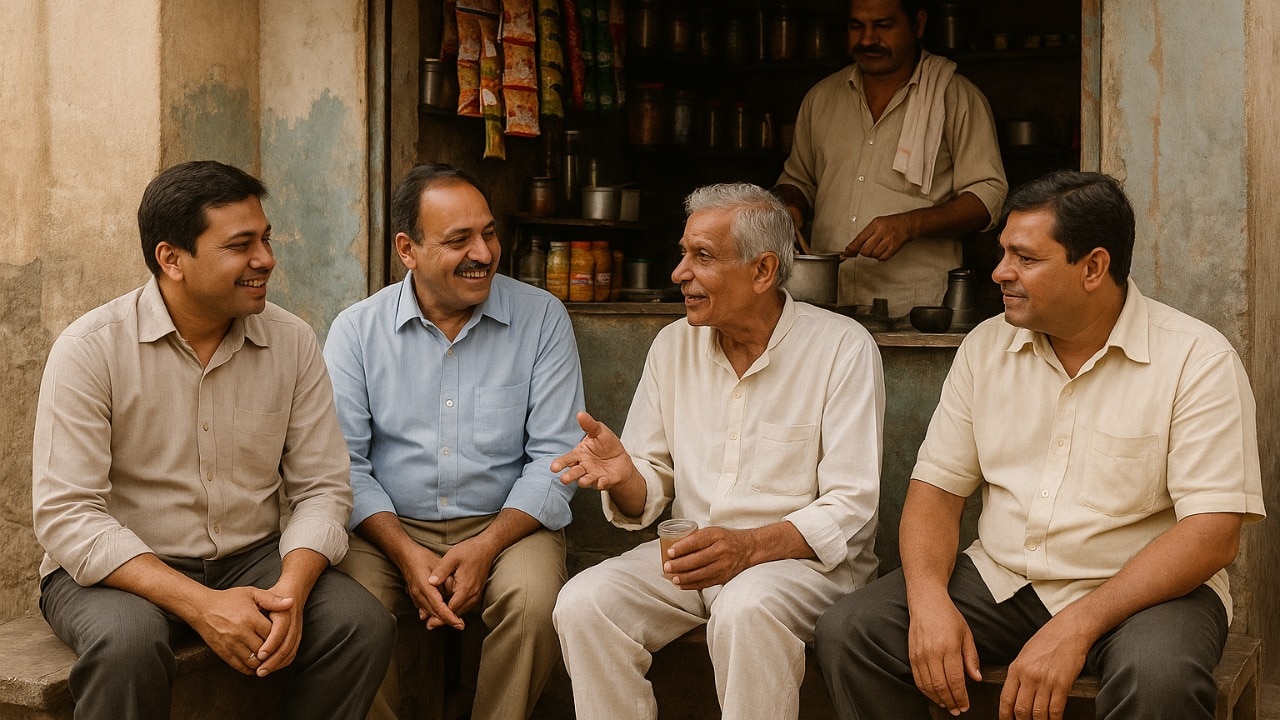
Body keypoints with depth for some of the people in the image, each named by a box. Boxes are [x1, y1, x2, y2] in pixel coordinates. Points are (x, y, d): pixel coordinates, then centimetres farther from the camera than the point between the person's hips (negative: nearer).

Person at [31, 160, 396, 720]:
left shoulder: (293, 343, 0)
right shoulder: (90, 348, -12)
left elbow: (321, 486, 1)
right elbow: (66, 514, -16)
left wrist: (290, 591, -20)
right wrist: (199, 605, -26)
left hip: (253, 560, 4)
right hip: (121, 569, -3)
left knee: (364, 625, -21)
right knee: (126, 641, -36)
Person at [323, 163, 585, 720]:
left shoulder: (542, 317, 0)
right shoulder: (356, 330, 2)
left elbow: (554, 455, -4)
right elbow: (344, 461, -2)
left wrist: (485, 548, -17)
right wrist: (407, 553, -17)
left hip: (505, 526, 0)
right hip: (389, 527, 1)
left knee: (533, 597, -31)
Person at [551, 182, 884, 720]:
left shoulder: (842, 348, -8)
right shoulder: (674, 345, 7)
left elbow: (850, 508, -13)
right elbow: (652, 491, 8)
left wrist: (749, 547, -29)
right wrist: (625, 476, -17)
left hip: (804, 556, -4)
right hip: (689, 552, 5)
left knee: (746, 607, -36)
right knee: (583, 601, -21)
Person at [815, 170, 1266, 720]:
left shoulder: (1197, 360, -10)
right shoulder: (986, 346, 6)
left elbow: (1212, 532, -17)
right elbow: (936, 488, 5)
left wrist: (1077, 625, -26)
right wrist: (929, 600, -16)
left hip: (1141, 591, -4)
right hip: (1000, 582, 4)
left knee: (1158, 675, -37)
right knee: (847, 631, -17)